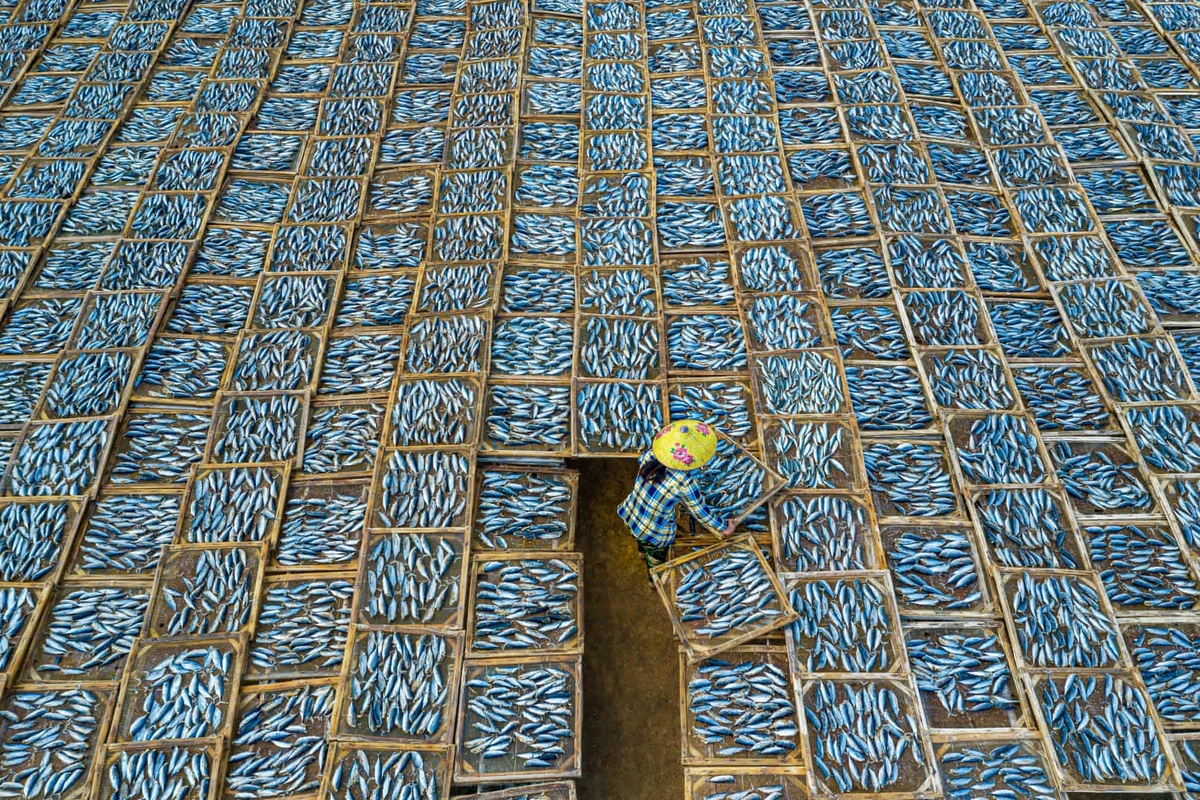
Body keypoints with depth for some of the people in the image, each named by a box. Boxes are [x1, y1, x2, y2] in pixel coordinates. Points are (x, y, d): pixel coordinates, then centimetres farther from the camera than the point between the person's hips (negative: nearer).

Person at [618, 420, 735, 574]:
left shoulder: (650, 455, -20)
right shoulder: (686, 484, -34)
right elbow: (701, 512, -19)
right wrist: (723, 526, -2)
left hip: (630, 516, 5)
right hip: (654, 534, -5)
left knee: (641, 538, 41)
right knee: (656, 557, 31)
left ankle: (642, 550, 74)